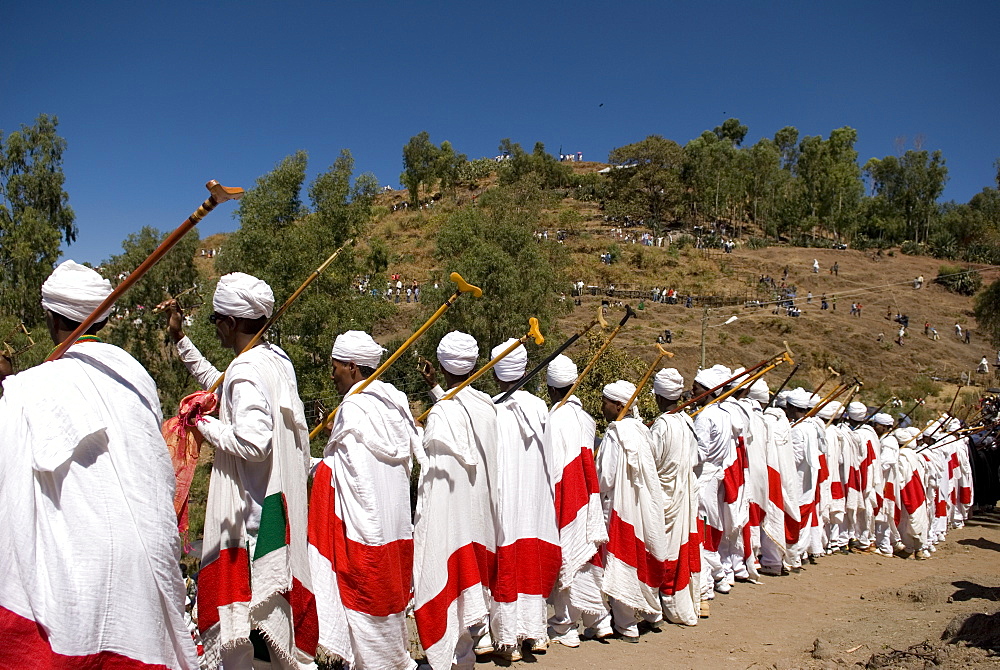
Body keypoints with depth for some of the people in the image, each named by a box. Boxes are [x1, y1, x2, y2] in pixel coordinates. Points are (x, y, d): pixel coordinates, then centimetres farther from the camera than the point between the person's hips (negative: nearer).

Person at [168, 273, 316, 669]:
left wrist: (204, 425, -15)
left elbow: (252, 442, -31)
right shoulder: (276, 358, 8)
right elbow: (219, 385, 25)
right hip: (281, 499, 10)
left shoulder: (247, 371, -20)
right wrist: (180, 339, 27)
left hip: (252, 513, -10)